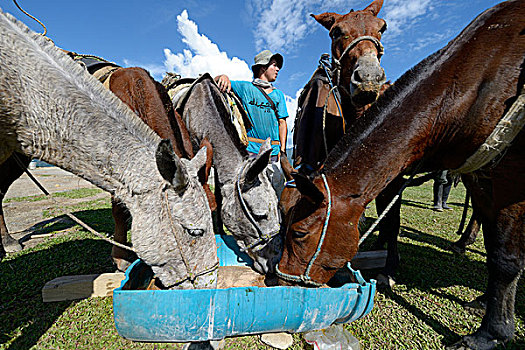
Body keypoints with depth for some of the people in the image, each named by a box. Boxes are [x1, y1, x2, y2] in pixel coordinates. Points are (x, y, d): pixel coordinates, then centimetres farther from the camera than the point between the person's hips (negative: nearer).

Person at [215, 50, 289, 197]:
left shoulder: (278, 94, 19)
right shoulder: (245, 87, 11)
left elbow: (282, 122, 13)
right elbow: (216, 81, 12)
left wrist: (282, 149, 3)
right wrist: (223, 77, -12)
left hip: (273, 152, 3)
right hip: (250, 150, -3)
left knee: (278, 189, 0)